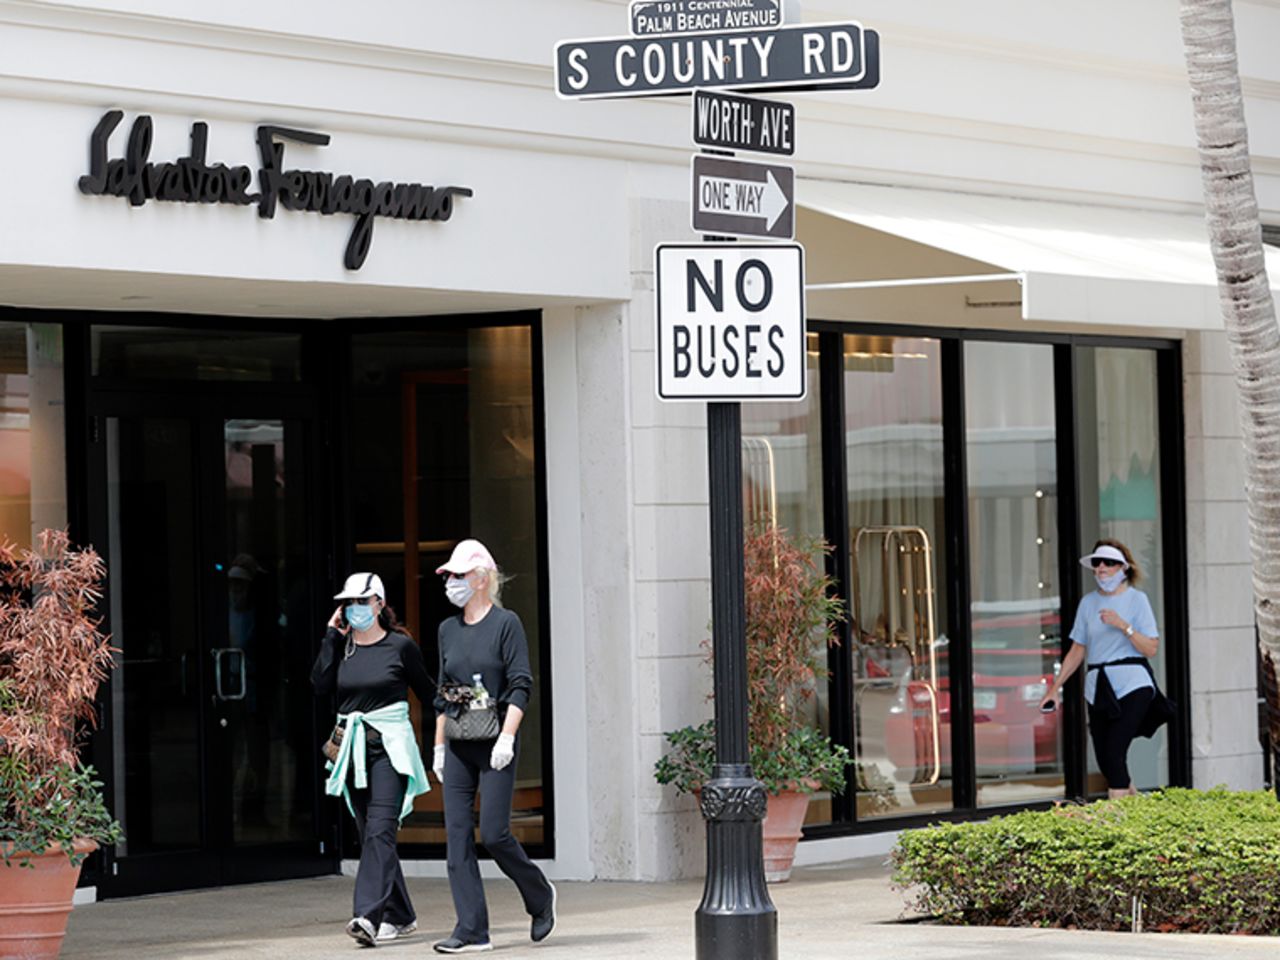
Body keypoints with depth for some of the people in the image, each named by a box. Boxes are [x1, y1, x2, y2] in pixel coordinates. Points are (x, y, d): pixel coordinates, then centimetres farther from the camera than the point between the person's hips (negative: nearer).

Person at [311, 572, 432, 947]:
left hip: (390, 748, -5)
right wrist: (332, 635, -6)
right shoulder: (342, 646, 9)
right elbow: (320, 685, -7)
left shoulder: (400, 646, -2)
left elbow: (427, 692, 7)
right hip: (353, 750, 5)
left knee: (379, 830, -17)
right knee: (368, 834, 9)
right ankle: (399, 916, 20)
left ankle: (368, 915, -27)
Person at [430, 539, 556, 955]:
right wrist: (439, 746, 14)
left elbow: (521, 686, -9)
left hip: (495, 744, -6)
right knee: (457, 835, -2)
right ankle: (471, 931, -1)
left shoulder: (506, 624, -3)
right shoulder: (448, 629, 13)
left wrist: (507, 737, -18)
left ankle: (539, 896, 17)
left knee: (493, 833, -9)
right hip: (459, 746, 6)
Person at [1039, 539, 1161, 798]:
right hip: (1098, 689, 5)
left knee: (1114, 753, -17)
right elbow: (1077, 651, 15)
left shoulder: (1136, 599, 0)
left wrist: (1123, 626, -18)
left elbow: (1151, 648, -6)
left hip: (1132, 686, -5)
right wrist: (1055, 688, 9)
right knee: (1104, 760, 3)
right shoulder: (1089, 602, 12)